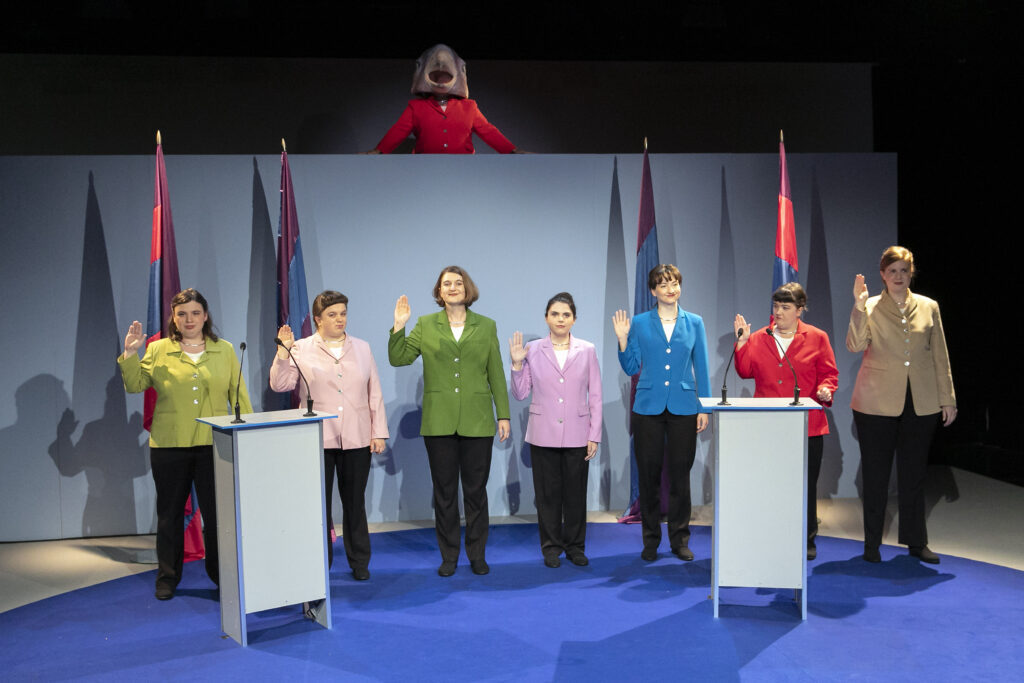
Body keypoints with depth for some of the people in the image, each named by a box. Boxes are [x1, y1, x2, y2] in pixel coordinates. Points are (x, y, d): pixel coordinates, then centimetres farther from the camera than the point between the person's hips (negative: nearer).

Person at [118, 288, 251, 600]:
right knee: (170, 513, 11)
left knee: (216, 511, 4)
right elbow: (134, 385, 3)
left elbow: (238, 395, 8)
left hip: (214, 444, 0)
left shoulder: (225, 350, 7)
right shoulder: (158, 351, 5)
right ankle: (168, 577, 25)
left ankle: (221, 573, 19)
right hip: (169, 446, 0)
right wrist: (129, 354, -8)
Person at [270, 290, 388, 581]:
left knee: (355, 502, 8)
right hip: (317, 438, -2)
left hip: (357, 438, 2)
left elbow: (375, 393, 10)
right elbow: (280, 384, -3)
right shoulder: (301, 349, 3)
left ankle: (359, 563, 20)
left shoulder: (362, 348, 10)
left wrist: (379, 432, 4)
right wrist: (283, 352, -14)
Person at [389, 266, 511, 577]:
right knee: (444, 491, 7)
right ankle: (448, 556, 18)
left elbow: (496, 374, 6)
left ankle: (477, 554, 19)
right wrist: (398, 326, -13)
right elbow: (398, 359, -1)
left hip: (477, 422, 0)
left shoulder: (486, 326, 6)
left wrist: (504, 415, 3)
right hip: (439, 423, 0)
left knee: (476, 490, 7)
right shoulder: (425, 325, 5)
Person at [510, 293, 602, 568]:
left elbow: (595, 396, 3)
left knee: (576, 492, 7)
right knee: (547, 493, 6)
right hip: (544, 433, 0)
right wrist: (517, 364, -10)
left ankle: (575, 546, 21)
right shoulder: (532, 350, 1)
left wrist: (594, 435, -1)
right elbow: (520, 394, 4)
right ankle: (551, 547, 19)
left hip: (576, 434, 0)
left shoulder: (587, 350, 3)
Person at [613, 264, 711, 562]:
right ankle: (651, 540, 15)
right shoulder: (639, 323, 3)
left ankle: (680, 539, 16)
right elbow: (631, 368, 5)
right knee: (649, 473, 3)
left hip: (683, 408, 0)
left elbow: (701, 368, 7)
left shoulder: (694, 323, 6)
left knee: (680, 473, 4)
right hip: (648, 407, 0)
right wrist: (623, 339, -9)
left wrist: (704, 408, 3)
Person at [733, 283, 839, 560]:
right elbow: (746, 371, 6)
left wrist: (825, 390, -14)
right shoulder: (759, 338, 9)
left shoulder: (816, 338, 5)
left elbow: (829, 373, 5)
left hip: (807, 426, -1)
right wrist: (741, 344, -4)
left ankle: (807, 540, 19)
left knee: (806, 483, 6)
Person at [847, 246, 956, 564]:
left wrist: (947, 398, 8)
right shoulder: (870, 307, 1)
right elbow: (856, 344, -15)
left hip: (921, 403, 2)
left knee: (914, 472, 10)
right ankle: (872, 544, 15)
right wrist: (859, 305, -23)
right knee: (875, 473, 4)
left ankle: (916, 541, 22)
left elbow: (940, 356, 10)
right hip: (877, 403, -2)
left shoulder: (928, 307, 8)